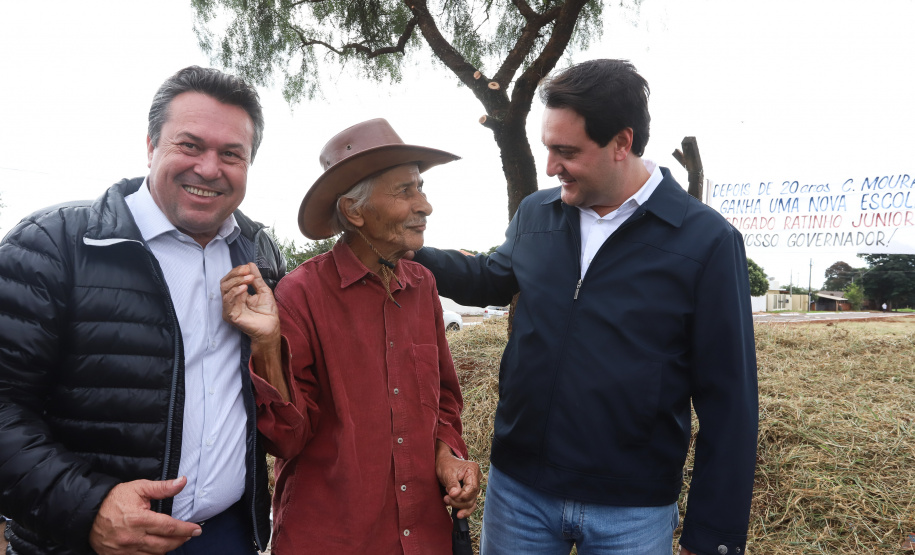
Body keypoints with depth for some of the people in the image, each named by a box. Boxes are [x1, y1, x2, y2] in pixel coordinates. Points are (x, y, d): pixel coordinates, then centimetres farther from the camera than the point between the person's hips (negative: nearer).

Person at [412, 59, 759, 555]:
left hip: (632, 513, -3)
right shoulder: (535, 213, 1)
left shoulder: (707, 241, -12)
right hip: (517, 488, 4)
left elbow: (727, 403, -10)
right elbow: (492, 278, 20)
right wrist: (406, 252, 7)